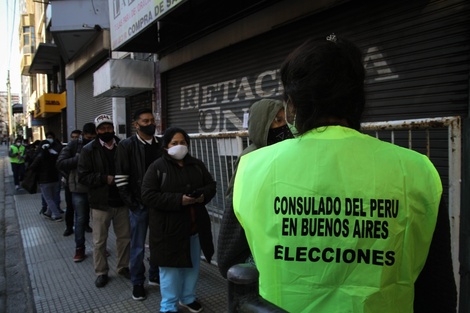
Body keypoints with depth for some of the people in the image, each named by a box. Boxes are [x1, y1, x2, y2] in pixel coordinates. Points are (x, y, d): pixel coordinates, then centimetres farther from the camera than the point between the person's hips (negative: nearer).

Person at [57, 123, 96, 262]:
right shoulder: (73, 145, -3)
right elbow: (60, 163, -11)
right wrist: (80, 159, -22)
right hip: (79, 188, -1)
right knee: (80, 219, 8)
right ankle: (79, 248, 22)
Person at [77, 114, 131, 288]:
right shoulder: (89, 150, -4)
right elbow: (83, 176, -10)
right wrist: (105, 179, -19)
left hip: (121, 202, 3)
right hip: (100, 203, -2)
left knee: (124, 237, 14)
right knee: (99, 241, 10)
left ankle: (123, 267, 32)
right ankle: (101, 273, 26)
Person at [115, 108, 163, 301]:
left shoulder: (162, 145, 5)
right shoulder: (127, 146, -4)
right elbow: (120, 178, -6)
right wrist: (131, 203, -10)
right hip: (139, 204, -3)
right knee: (138, 246, 8)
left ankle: (155, 276, 33)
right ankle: (137, 283, 24)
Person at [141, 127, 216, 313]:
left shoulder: (197, 165, 7)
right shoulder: (157, 167, -8)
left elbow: (211, 185, 12)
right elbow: (147, 196, -16)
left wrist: (204, 195, -12)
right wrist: (178, 200, -24)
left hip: (195, 225, 5)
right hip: (169, 227, -5)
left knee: (192, 264, 18)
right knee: (170, 267, 6)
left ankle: (188, 298, 39)